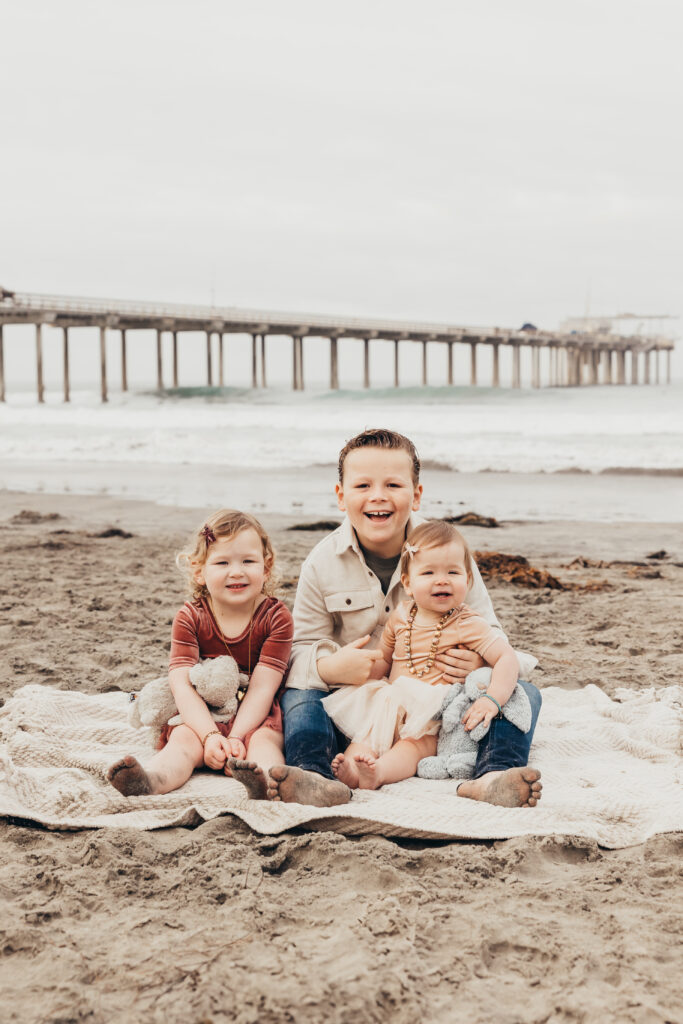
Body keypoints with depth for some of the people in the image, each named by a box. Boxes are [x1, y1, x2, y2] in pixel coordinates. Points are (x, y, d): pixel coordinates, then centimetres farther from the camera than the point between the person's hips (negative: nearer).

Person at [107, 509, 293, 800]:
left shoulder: (276, 617, -7)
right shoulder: (190, 617, -4)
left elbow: (262, 687, -14)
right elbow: (182, 683, -14)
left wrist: (236, 738, -28)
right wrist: (210, 736, -29)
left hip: (255, 718, -1)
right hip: (200, 717, 1)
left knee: (264, 741, -32)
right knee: (183, 741, -28)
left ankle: (267, 782, -64)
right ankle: (150, 780, -59)